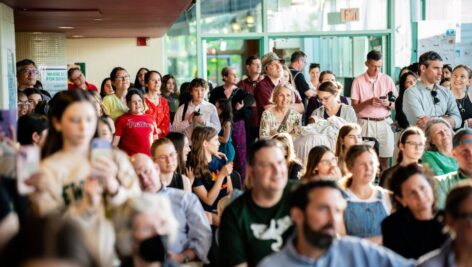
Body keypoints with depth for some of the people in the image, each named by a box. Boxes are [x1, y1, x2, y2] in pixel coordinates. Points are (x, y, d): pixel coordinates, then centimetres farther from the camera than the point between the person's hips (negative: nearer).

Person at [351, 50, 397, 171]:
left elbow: (396, 105, 8)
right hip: (366, 123, -2)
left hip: (384, 123, 2)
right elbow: (355, 107, -2)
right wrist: (368, 102, -18)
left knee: (384, 158, 1)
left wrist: (388, 104, -13)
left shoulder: (387, 80, 6)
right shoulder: (358, 81, 0)